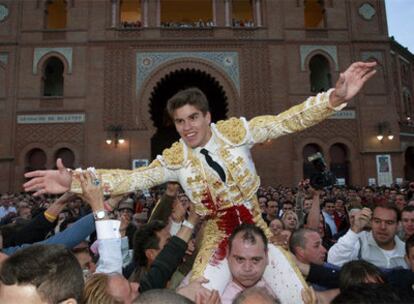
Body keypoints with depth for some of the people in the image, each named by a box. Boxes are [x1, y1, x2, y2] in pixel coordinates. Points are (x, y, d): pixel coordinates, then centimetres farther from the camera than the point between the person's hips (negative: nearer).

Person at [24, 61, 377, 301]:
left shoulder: (235, 130, -10)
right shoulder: (174, 158, -7)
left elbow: (286, 121, -14)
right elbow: (135, 178, -10)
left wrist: (334, 98, -26)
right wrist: (75, 181, -20)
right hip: (217, 235, 0)